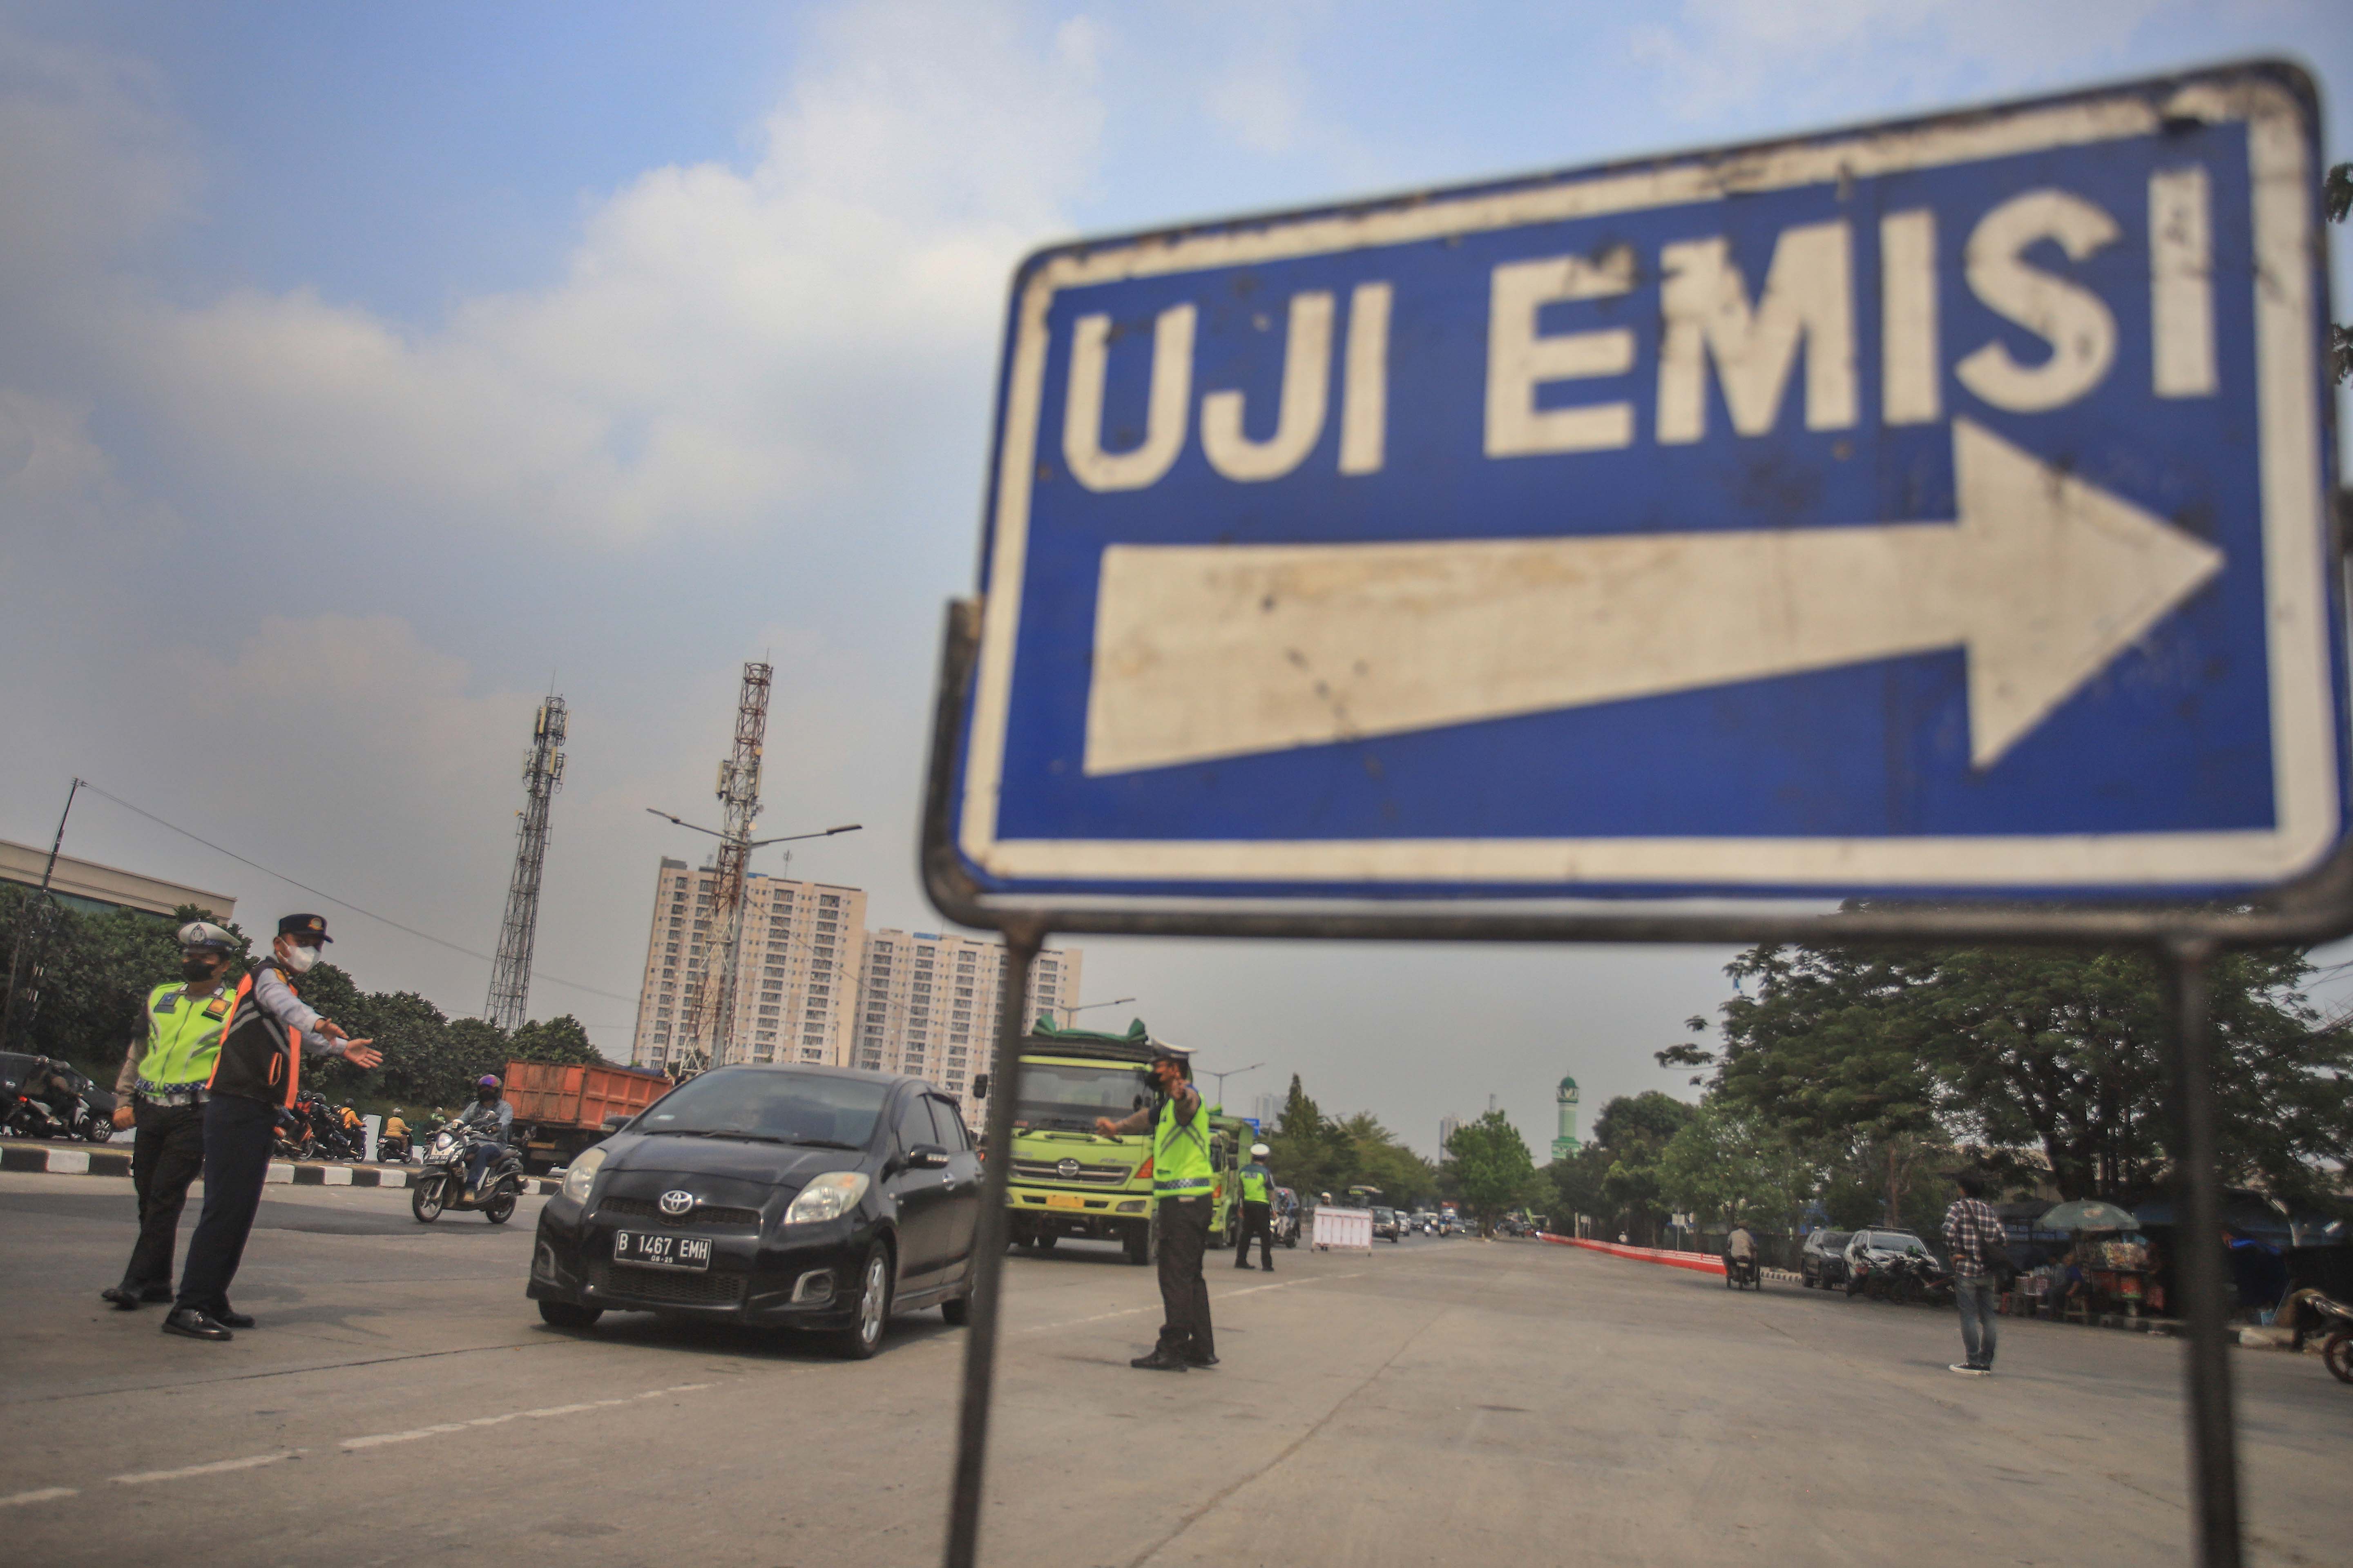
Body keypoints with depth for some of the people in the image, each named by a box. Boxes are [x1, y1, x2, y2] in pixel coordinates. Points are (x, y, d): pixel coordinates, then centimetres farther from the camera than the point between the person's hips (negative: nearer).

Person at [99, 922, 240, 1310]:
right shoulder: (159, 998, 15)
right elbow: (137, 1053, 21)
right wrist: (124, 1101, 13)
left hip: (194, 1118, -6)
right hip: (149, 1113, 6)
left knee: (165, 1200, -9)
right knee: (148, 1198, 9)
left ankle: (137, 1282, -7)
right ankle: (158, 1282, 18)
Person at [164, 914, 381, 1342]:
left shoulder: (283, 983, 26)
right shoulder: (267, 975, -6)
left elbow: (304, 1037, 29)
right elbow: (284, 1005, -30)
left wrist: (343, 1047, 13)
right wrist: (319, 1023, -49)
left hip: (257, 1113, 10)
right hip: (237, 1110, -10)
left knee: (241, 1210, 11)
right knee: (226, 1207, -14)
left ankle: (213, 1302, 16)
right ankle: (188, 1308, -15)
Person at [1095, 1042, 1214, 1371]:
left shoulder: (1188, 1098, -13)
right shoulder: (1167, 1104, 19)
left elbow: (1187, 1106, -40)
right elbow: (1147, 1118, 40)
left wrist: (1181, 1096, -62)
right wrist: (1116, 1126, 52)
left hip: (1184, 1199, -11)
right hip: (1185, 1199, 11)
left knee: (1177, 1276, -9)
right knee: (1190, 1276, 14)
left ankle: (1172, 1351, -7)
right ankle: (1201, 1349, 20)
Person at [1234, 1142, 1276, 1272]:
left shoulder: (1244, 1170, 5)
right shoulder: (1266, 1172, -10)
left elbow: (1241, 1190, 13)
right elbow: (1271, 1193, -9)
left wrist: (1241, 1207, 21)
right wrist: (1274, 1210, -3)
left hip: (1247, 1204, 5)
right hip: (1262, 1206, -5)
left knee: (1246, 1234, 11)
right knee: (1266, 1236, 1)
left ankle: (1241, 1261, 10)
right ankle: (1267, 1264, -1)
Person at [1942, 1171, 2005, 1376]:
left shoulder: (1958, 1207, -5)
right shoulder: (1988, 1210, 11)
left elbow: (1949, 1230, -21)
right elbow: (2001, 1238, 6)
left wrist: (1952, 1254, -10)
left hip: (1966, 1269, -5)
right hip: (1988, 1271, 5)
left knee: (1969, 1316, -1)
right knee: (1988, 1317, 8)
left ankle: (1973, 1361, -3)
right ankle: (1986, 1362, 10)